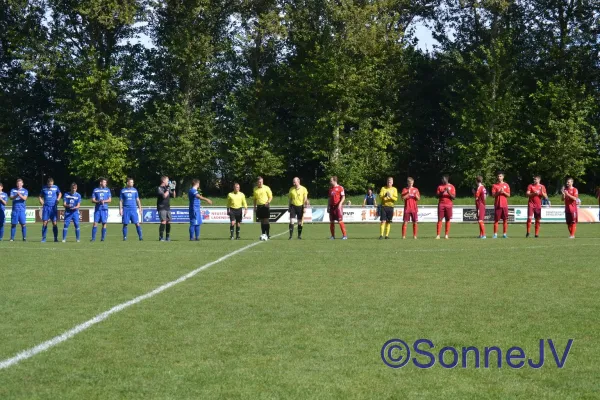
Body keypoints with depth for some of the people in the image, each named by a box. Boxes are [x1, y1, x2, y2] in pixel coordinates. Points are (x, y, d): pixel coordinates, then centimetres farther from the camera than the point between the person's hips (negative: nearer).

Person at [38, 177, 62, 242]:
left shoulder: (55, 187, 3)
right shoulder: (44, 188, 4)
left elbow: (60, 194, 20)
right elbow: (40, 196, 15)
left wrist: (58, 199, 2)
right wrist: (42, 202, -2)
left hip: (53, 207, 0)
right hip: (46, 207, 0)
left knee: (54, 223, 0)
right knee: (44, 223, -3)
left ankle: (56, 238, 9)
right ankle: (43, 238, 3)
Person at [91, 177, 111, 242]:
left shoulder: (107, 190, 9)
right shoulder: (95, 190, 7)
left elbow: (110, 200, 5)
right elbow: (93, 200, 4)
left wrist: (104, 201, -13)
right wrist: (99, 201, -14)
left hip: (104, 208, 1)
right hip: (97, 209, -1)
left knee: (104, 223, -2)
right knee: (95, 223, -7)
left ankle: (103, 238, 7)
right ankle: (93, 238, -3)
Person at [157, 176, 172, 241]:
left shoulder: (167, 188, 15)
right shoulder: (159, 188, -7)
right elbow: (164, 196, -20)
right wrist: (167, 190, -10)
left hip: (167, 208, 7)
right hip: (162, 208, -7)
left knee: (168, 222, 5)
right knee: (163, 222, -16)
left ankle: (168, 237, 14)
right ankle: (161, 237, -14)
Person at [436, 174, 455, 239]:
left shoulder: (451, 187, 5)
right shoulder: (440, 187, 10)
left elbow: (454, 197, 0)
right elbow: (437, 196, 4)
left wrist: (448, 192, -16)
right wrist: (442, 192, -13)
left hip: (448, 205, -1)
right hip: (441, 204, 1)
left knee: (448, 220, -1)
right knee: (440, 219, -5)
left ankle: (446, 235, 3)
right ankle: (438, 235, -8)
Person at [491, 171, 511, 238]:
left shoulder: (506, 185, 8)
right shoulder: (494, 185, 5)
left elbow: (508, 195, 4)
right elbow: (493, 195, -2)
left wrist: (503, 192, -12)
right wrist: (499, 192, -16)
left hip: (504, 205, 1)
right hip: (497, 205, -1)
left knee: (505, 220, 0)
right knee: (496, 220, -2)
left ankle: (504, 234, 5)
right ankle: (495, 234, 2)